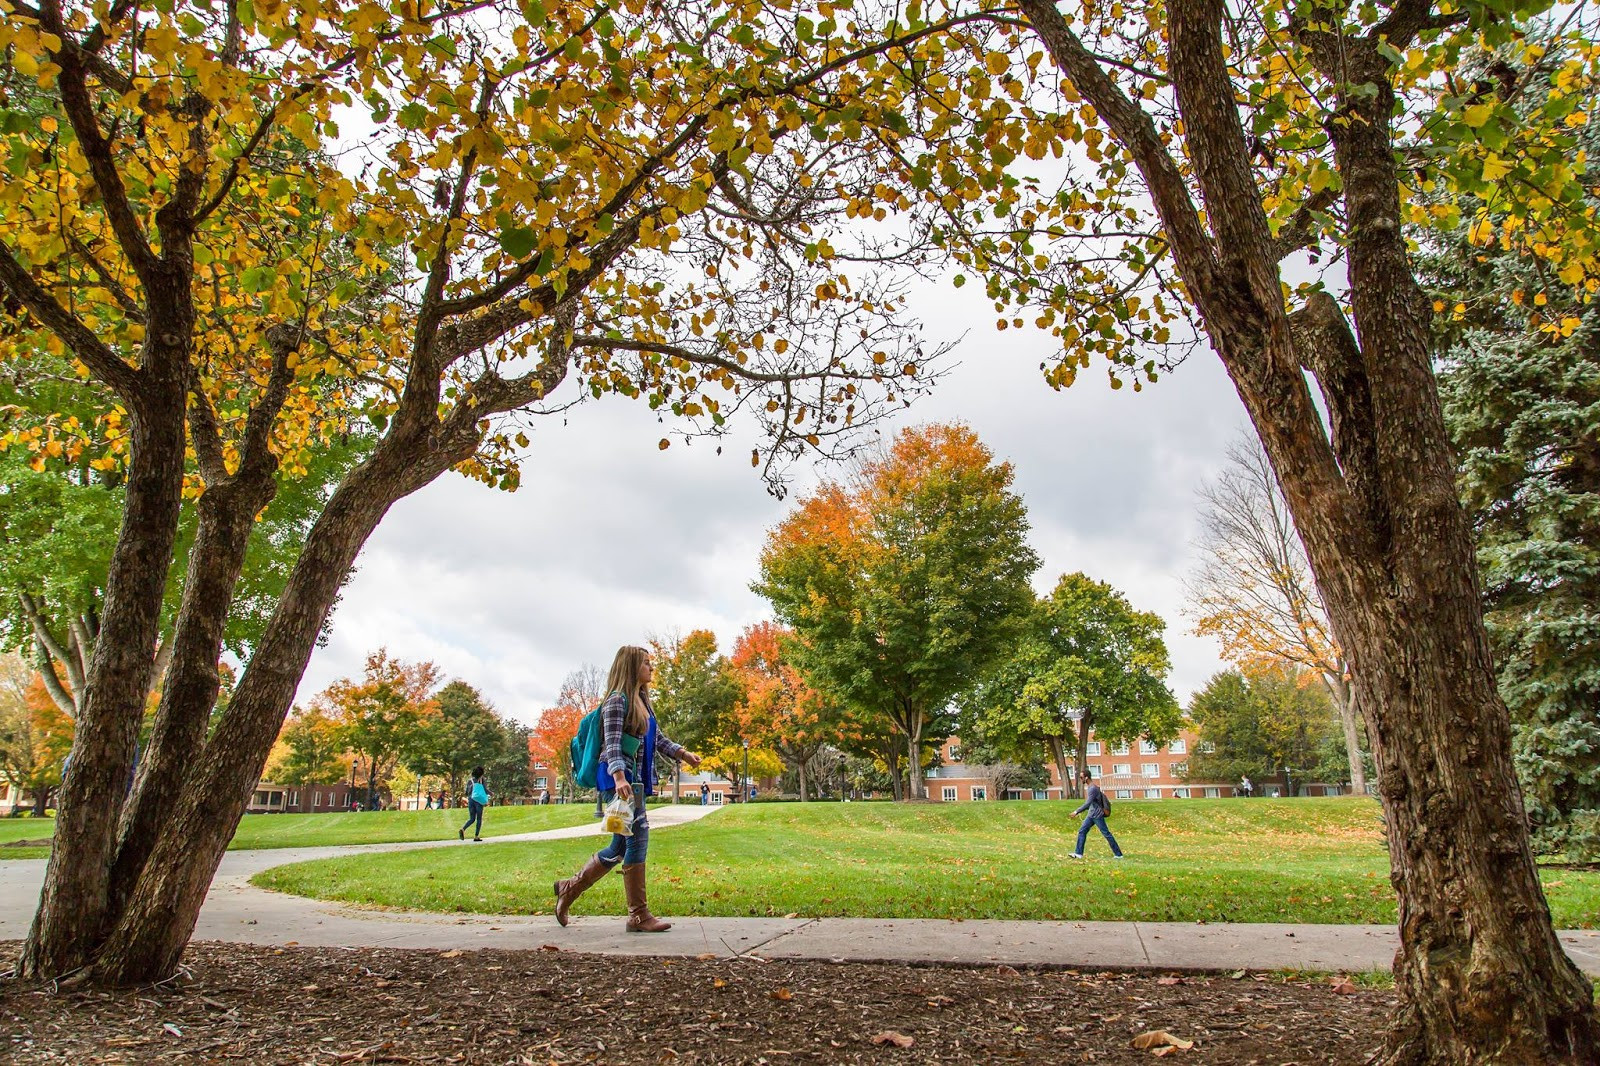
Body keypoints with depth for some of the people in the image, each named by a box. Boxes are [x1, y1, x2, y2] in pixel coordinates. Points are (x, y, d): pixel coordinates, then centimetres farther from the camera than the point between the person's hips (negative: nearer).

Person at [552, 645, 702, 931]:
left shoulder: (642, 701, 19)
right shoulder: (618, 700, -8)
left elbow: (656, 739, 24)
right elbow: (612, 743, -19)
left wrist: (682, 753, 10)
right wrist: (619, 777, -32)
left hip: (634, 777, 10)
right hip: (617, 777, -10)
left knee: (621, 846, 11)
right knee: (637, 839, -10)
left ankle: (570, 887, 25)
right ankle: (639, 915, -4)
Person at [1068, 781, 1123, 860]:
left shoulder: (1093, 789, -19)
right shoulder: (1091, 787, 12)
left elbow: (1088, 804, -26)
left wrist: (1077, 811, -24)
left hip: (1097, 816, -9)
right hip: (1091, 816, 10)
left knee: (1106, 834, -2)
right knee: (1082, 831, 4)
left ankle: (1118, 854, 7)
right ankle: (1079, 853, 4)